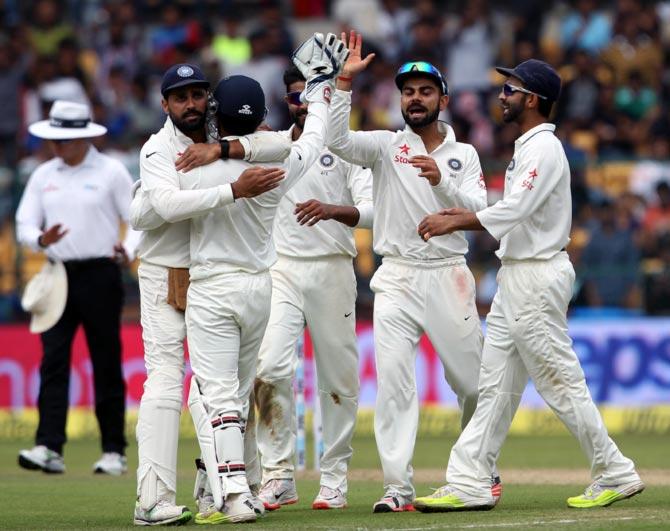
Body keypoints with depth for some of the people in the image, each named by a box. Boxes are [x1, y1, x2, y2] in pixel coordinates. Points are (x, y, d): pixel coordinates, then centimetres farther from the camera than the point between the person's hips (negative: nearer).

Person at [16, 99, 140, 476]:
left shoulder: (111, 172, 0)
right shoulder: (43, 176, 12)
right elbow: (24, 225, 11)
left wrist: (128, 251, -20)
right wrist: (41, 239, -11)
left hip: (100, 275, -4)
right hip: (58, 275, 4)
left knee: (107, 365, 0)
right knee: (53, 361, -7)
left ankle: (114, 452, 6)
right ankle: (49, 448, -14)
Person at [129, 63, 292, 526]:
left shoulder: (223, 139, 5)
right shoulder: (158, 149, -11)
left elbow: (283, 145, -9)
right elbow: (168, 205, -30)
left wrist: (222, 150, -21)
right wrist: (234, 190, -36)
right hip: (165, 276, -6)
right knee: (165, 380, -14)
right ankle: (154, 501, -21)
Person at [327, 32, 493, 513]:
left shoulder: (464, 155, 9)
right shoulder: (386, 147, 6)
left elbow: (479, 210, -6)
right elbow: (337, 141, -12)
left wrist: (442, 182, -24)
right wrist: (345, 81, -19)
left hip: (448, 278, 1)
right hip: (397, 279, -1)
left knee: (474, 380, 6)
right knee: (393, 381, -10)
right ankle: (398, 488, -11)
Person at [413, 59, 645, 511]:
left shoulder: (544, 148, -15)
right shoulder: (527, 148, 17)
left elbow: (513, 210, -24)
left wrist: (454, 222, -17)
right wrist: (460, 216, 8)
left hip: (538, 277, -10)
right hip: (515, 277, 10)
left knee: (560, 381, -5)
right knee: (496, 384, 7)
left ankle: (615, 474, 4)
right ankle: (468, 485, 6)